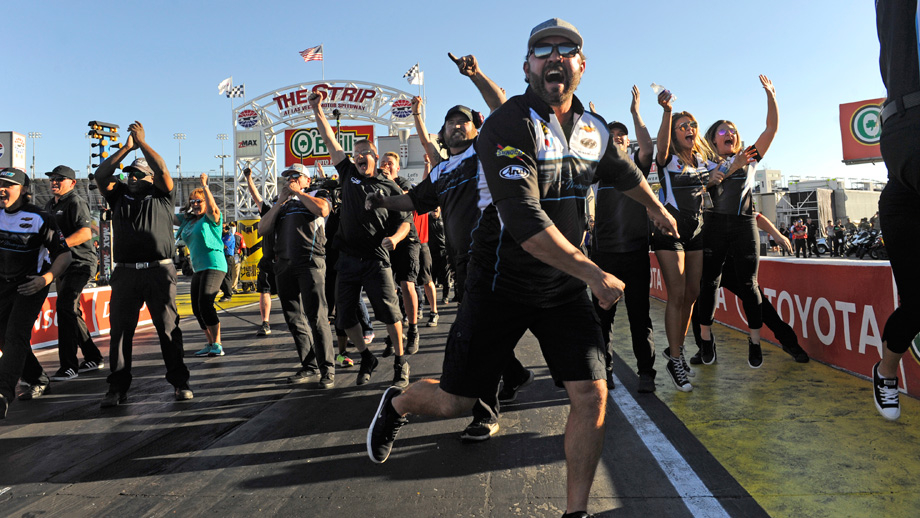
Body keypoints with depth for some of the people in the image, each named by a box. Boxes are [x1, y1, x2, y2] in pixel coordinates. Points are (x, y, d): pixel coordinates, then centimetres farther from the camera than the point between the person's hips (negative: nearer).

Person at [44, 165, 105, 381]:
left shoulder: (75, 202, -10)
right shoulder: (50, 205, 18)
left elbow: (85, 233, -23)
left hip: (79, 263, -9)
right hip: (62, 264, 10)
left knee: (65, 307, -17)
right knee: (71, 312, 12)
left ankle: (68, 366, -15)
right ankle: (93, 358, 22)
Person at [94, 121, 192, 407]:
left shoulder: (161, 197, 11)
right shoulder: (119, 196, 19)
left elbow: (163, 171, -5)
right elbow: (101, 176, 6)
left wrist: (142, 142, 2)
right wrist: (126, 147, 3)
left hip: (159, 271, -3)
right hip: (125, 273, 3)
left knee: (168, 327, -1)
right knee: (120, 329, 3)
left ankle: (180, 381, 6)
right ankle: (118, 388, 11)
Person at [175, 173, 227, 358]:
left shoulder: (211, 218, -5)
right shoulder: (187, 220, 16)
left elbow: (213, 208, -26)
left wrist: (205, 185, -23)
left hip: (214, 265, -9)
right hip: (198, 269, 9)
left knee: (205, 304, -18)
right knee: (197, 308, 8)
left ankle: (217, 345, -12)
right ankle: (210, 344, 18)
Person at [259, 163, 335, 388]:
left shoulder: (317, 195, 14)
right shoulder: (280, 203, 25)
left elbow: (323, 210, -11)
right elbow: (263, 230, 12)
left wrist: (298, 192, 0)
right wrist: (280, 202, 6)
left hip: (310, 262, -6)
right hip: (284, 265, 6)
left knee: (316, 316, -13)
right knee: (294, 319, 5)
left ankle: (327, 370, -9)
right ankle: (310, 368, 13)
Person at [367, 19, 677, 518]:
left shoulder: (593, 129, 4)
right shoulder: (508, 126, -17)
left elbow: (626, 173, 28)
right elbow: (525, 224, -27)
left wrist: (657, 209, 43)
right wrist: (596, 275, -22)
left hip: (564, 290, 5)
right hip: (501, 285, -5)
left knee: (591, 394, -5)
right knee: (454, 401, 3)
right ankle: (396, 403, 38)